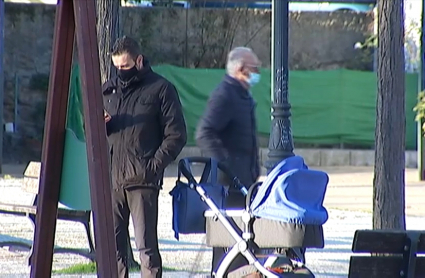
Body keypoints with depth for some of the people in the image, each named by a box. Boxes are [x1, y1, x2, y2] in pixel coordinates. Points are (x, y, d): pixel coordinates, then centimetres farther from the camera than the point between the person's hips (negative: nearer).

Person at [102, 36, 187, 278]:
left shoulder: (161, 89, 2)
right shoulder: (109, 90, 17)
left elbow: (176, 135, -1)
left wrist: (156, 164, -11)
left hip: (143, 181, -5)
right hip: (111, 178, 5)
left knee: (146, 245, -8)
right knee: (112, 244, 5)